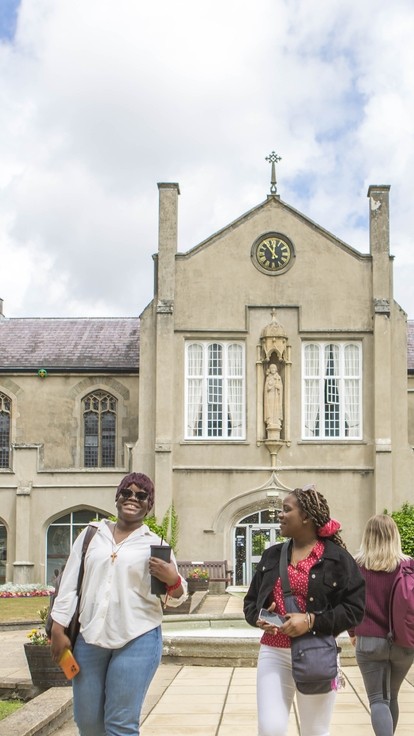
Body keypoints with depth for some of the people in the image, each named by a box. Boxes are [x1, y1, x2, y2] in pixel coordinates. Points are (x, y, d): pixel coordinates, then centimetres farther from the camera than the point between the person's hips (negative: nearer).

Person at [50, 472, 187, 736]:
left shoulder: (155, 544, 4)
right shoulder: (92, 534, 9)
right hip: (89, 638, 3)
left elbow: (175, 598, 7)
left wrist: (173, 580, -15)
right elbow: (70, 583, 9)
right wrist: (58, 628, 3)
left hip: (137, 641, -3)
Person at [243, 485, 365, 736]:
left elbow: (354, 609, -8)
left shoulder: (337, 557, -5)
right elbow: (251, 600, 15)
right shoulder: (272, 555, 9)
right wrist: (258, 617, -7)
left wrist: (312, 621, -18)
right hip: (274, 653, 3)